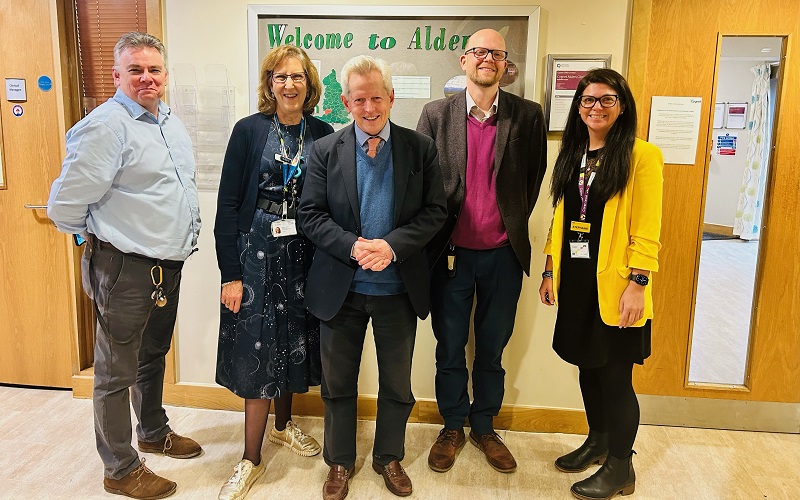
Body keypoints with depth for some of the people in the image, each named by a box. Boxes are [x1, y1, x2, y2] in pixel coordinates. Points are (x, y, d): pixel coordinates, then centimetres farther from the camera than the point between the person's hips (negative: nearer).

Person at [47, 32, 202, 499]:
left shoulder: (172, 122, 9)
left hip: (168, 264, 8)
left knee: (154, 356, 25)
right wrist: (107, 235, -2)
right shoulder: (106, 126, -17)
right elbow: (65, 206, -17)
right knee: (117, 372, 8)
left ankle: (154, 432, 45)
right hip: (125, 269, -8)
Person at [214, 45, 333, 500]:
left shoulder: (323, 134, 2)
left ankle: (284, 424, 40)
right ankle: (252, 460, 16)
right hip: (257, 253, -3)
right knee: (258, 351, 1)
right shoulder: (249, 130, -5)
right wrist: (230, 274, -12)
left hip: (304, 256, 3)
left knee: (293, 344, 16)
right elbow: (228, 204, -7)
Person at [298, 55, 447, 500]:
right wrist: (353, 246, -20)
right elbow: (312, 214, -4)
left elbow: (435, 212, -5)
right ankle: (340, 461, 36)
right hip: (341, 289, 0)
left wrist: (391, 245, -19)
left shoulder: (421, 148, -1)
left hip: (399, 288, 0)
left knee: (397, 384, 15)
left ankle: (390, 458, 38)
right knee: (338, 382, 15)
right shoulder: (325, 151, 0)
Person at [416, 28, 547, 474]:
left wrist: (514, 222, 6)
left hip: (503, 253, 0)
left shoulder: (528, 115, -1)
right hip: (451, 252, 0)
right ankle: (453, 426, 32)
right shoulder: (436, 114, -1)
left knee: (492, 348, 14)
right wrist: (433, 233, 1)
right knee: (449, 347, 12)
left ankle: (484, 427, 34)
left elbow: (535, 178, 8)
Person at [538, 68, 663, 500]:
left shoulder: (641, 156, -8)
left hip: (614, 286, -6)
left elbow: (647, 229, -12)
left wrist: (637, 284, -16)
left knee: (615, 375, 3)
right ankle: (597, 441, 36)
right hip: (575, 280, 6)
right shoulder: (571, 156, 11)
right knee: (588, 365, 16)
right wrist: (550, 270, 10)